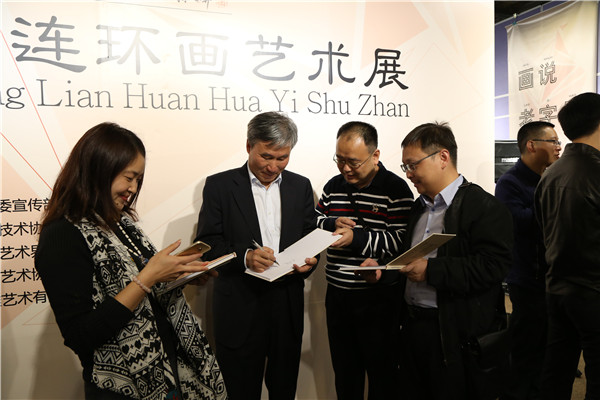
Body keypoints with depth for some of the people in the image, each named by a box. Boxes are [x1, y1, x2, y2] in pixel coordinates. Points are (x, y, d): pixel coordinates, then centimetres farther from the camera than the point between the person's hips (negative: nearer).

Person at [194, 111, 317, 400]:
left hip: (287, 308, 3)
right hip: (240, 309, -3)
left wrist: (309, 261, -11)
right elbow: (206, 244, -6)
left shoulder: (300, 186, 7)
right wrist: (244, 256, -23)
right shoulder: (219, 185, -4)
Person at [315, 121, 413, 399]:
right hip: (337, 297, 6)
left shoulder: (396, 189, -11)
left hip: (378, 301, -5)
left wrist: (356, 238, -24)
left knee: (382, 374, 13)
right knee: (344, 373, 21)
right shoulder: (333, 186, 7)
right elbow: (313, 222, 13)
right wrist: (332, 223, -8)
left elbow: (400, 241, -17)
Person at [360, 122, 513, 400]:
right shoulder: (420, 206, 15)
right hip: (413, 326, 7)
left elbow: (492, 267, -23)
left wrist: (431, 270, -24)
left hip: (457, 336, -7)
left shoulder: (485, 207, -11)